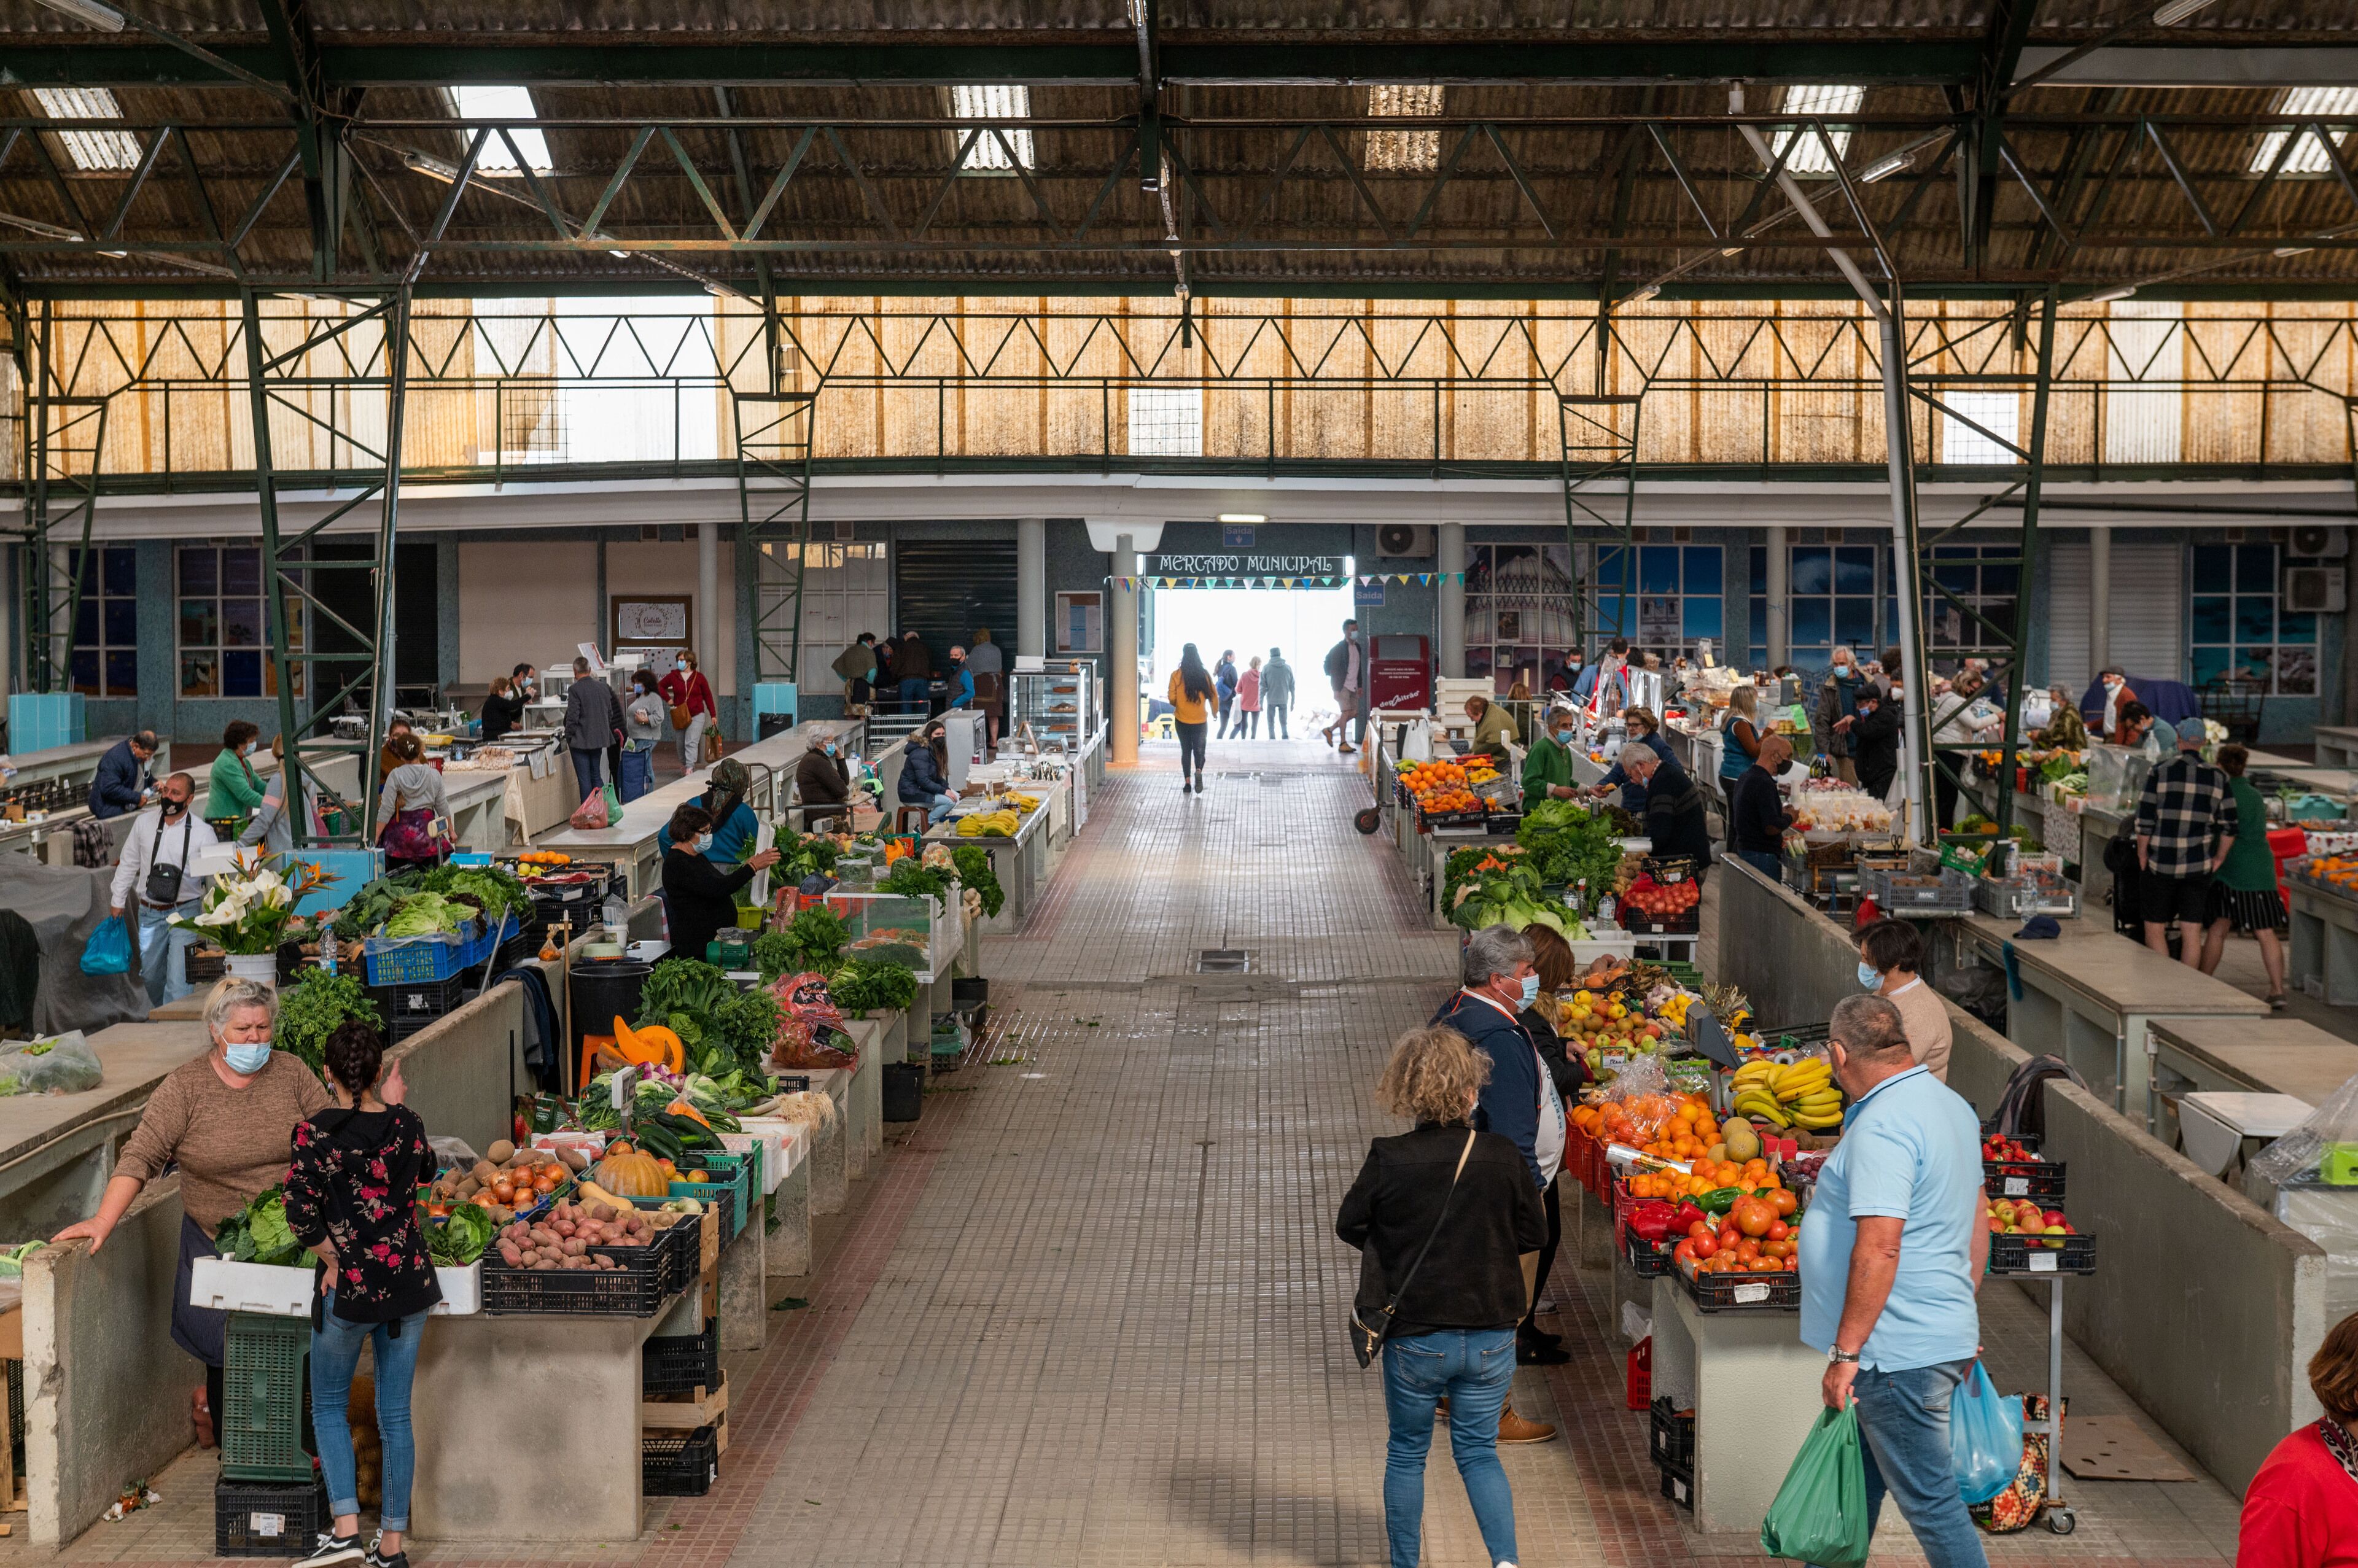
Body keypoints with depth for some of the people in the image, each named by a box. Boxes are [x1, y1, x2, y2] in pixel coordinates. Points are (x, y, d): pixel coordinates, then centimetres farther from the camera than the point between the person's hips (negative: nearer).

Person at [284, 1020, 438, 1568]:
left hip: (350, 1289, -4)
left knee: (330, 1406, 15)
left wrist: (332, 1259, -4)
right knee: (395, 1413, 11)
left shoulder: (317, 1131, -14)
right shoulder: (406, 1123, -1)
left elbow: (301, 1214, -20)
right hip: (410, 1286, 4)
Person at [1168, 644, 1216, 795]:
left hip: (1182, 720, 0)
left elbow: (1172, 699, -8)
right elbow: (1214, 696, -2)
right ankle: (1198, 771, -18)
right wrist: (1214, 713, 16)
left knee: (1186, 751, 14)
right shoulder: (1205, 675, -6)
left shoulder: (1176, 675, -8)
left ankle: (1187, 782, 10)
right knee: (1199, 750, 10)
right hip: (1201, 720, 0)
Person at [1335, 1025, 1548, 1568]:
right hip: (1491, 1336, 1)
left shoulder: (1387, 1160, -14)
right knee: (1479, 1453, 14)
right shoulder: (1503, 1158, -10)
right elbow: (1532, 1234, 3)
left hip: (1413, 1337, -1)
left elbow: (1349, 1225, 0)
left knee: (1407, 1454, 17)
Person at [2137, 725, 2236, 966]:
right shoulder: (2218, 778, 1)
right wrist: (2219, 859, 13)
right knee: (2192, 933, 7)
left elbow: (2145, 823, -9)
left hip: (2160, 864, -2)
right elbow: (2230, 827, 1)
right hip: (2198, 865, 2)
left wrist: (2142, 858, 2)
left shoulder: (2160, 773, -7)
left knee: (2154, 929, 7)